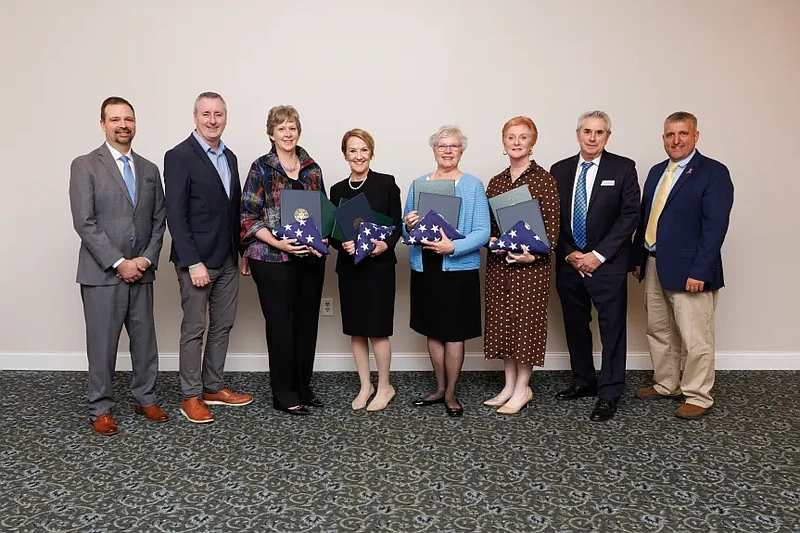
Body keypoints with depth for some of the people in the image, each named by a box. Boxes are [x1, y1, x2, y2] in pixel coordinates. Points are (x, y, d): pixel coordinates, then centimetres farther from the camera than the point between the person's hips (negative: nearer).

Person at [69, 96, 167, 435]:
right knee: (102, 344, 4)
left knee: (145, 340, 10)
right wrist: (119, 263, -14)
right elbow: (84, 223, -10)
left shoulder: (149, 170, 12)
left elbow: (158, 221, 10)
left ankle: (145, 398, 26)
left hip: (141, 272, 4)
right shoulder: (85, 166, -3)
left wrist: (146, 259, -4)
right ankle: (100, 409, 18)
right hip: (102, 273, -4)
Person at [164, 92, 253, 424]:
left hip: (228, 260, 7)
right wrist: (193, 263, -18)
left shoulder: (229, 157, 12)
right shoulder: (179, 157, -10)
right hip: (197, 261, -7)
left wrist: (243, 252, 10)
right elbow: (176, 215, -15)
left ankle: (213, 387, 26)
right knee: (194, 330, 3)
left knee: (223, 325, 13)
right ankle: (191, 397, 16)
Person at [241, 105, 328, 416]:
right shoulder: (261, 169, -2)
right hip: (273, 259, -4)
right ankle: (284, 395, 15)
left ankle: (303, 388, 25)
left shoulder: (312, 169, 10)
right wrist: (277, 243, -18)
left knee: (307, 324, 10)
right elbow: (248, 216, -6)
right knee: (281, 325, 2)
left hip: (310, 259, 5)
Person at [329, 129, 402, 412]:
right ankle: (365, 386, 25)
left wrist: (386, 244, -21)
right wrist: (342, 244, -13)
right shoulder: (338, 189, 8)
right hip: (349, 266, 4)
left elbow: (397, 224, -2)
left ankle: (384, 387, 18)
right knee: (355, 330, 9)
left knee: (377, 329, -1)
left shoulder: (386, 183, -2)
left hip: (379, 265, -4)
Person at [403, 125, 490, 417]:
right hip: (425, 267, 4)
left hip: (459, 268, -4)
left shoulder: (473, 185, -2)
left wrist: (453, 247, -24)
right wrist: (408, 226, -10)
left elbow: (482, 232, -9)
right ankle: (439, 388, 30)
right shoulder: (418, 184, 9)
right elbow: (405, 229, 13)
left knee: (454, 333, 3)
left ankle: (451, 393, 20)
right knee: (432, 330, 13)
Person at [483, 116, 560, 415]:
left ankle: (522, 390, 15)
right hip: (499, 264, 5)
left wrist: (534, 254, -19)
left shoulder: (544, 180, -5)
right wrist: (490, 240, -5)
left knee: (526, 322, 1)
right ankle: (509, 386, 24)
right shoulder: (495, 182, 10)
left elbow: (552, 226, -7)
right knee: (503, 322, 10)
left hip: (531, 264, -5)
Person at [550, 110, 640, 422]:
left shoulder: (623, 168, -2)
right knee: (575, 327, 13)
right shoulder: (560, 170, 8)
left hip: (607, 265, -3)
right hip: (569, 264, 4)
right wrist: (569, 254, -5)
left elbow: (630, 215, -7)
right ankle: (583, 382, 29)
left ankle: (609, 394, 11)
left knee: (612, 329, 1)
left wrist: (598, 255, -13)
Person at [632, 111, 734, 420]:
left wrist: (700, 271, -19)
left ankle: (698, 397, 16)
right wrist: (639, 258, 11)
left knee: (695, 339, 1)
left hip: (688, 271, -7)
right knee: (659, 332, 16)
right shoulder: (657, 172, 14)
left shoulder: (713, 172, -8)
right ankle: (666, 386, 31)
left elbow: (716, 226, -14)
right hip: (654, 267, 7)